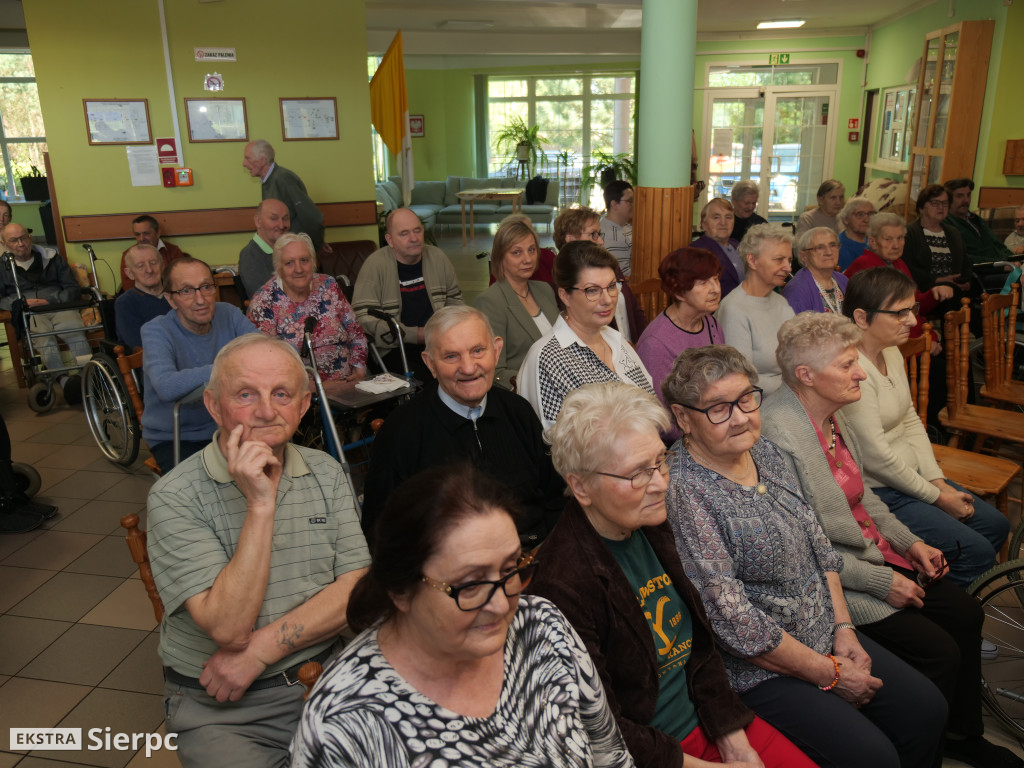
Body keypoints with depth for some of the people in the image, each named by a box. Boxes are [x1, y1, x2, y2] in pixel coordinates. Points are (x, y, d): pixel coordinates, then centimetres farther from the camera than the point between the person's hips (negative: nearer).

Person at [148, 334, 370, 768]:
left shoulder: (327, 475, 1)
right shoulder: (175, 497, -12)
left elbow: (356, 590, -5)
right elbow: (228, 628, -20)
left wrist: (260, 650, -15)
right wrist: (260, 504, -25)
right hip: (217, 705, -2)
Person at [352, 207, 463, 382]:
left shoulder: (437, 257, 11)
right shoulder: (376, 264, -6)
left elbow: (455, 298, 25)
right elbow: (364, 317, -12)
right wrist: (415, 335, -13)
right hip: (392, 349, -5)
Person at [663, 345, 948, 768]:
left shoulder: (763, 451, 2)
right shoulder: (684, 492, -25)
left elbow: (817, 545, 10)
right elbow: (733, 621, -24)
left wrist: (844, 629, 0)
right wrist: (828, 673, -14)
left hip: (826, 638, 8)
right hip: (756, 668, -8)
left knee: (927, 709, 7)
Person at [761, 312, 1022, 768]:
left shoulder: (836, 413, 1)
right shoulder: (779, 435, -28)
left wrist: (909, 542, 6)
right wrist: (880, 582, -18)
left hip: (875, 554, 9)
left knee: (966, 613, 9)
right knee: (939, 651, -11)